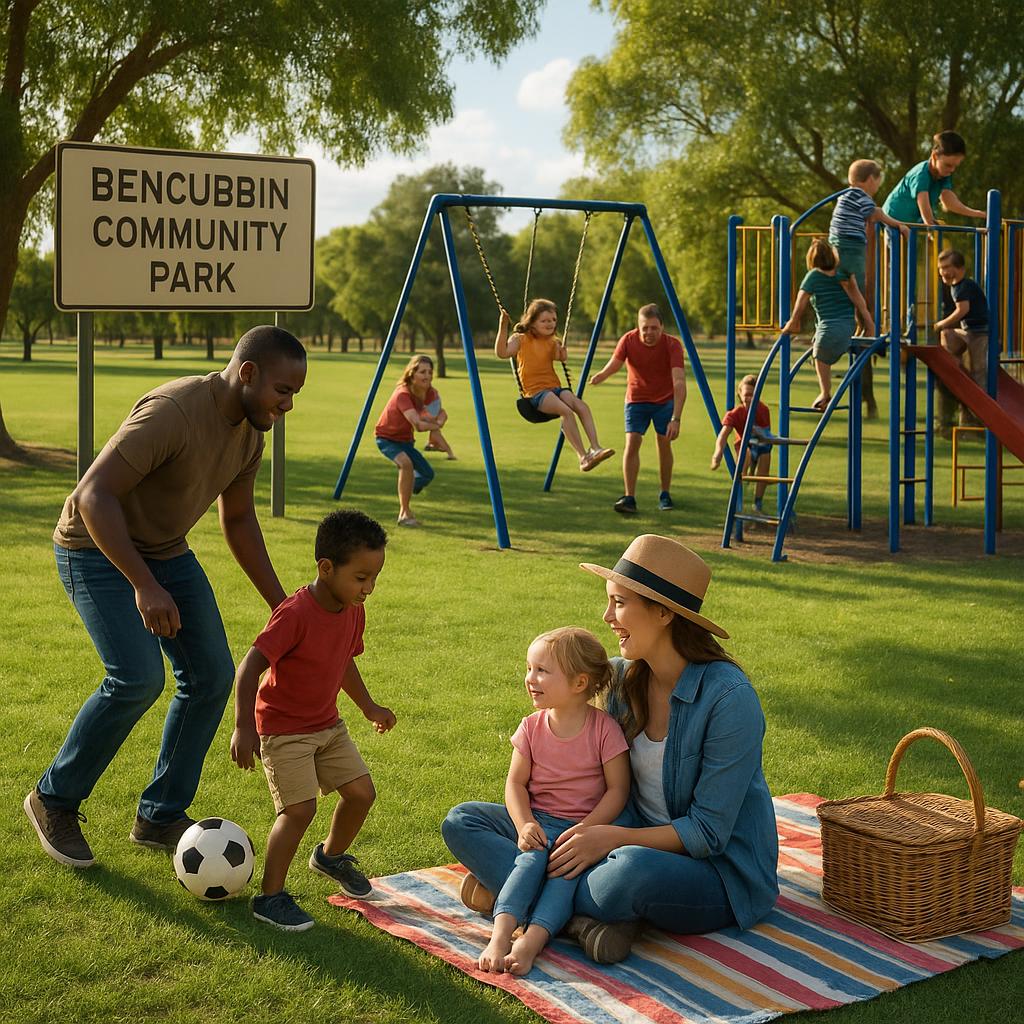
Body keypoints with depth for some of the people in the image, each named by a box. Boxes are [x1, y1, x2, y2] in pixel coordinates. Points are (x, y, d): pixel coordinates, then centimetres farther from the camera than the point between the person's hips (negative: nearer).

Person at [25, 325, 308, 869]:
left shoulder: (250, 435, -2)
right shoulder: (173, 412, -30)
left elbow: (238, 522, 12)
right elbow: (93, 495, -34)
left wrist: (281, 605, 11)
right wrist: (145, 587, -40)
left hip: (164, 550, 8)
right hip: (97, 549, -8)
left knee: (211, 676, 0)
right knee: (138, 678, -21)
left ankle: (160, 817, 13)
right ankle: (54, 799, 2)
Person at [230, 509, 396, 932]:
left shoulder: (353, 612, -1)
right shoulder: (295, 614, -27)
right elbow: (249, 669, -28)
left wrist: (368, 706, 28)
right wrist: (244, 727, -33)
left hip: (327, 725, 8)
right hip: (282, 728, -8)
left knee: (361, 792, 8)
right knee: (300, 809, -17)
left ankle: (331, 855, 37)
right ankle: (270, 897, -1)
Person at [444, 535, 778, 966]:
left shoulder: (729, 697, -20)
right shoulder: (623, 677, 1)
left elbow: (709, 832, -18)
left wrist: (612, 838, -25)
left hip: (719, 875, -7)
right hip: (634, 844, 7)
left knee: (634, 869, -44)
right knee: (463, 821, -5)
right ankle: (586, 915, -26)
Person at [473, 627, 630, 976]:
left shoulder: (605, 729, -6)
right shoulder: (532, 727, 5)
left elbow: (618, 790, -7)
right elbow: (515, 782, 3)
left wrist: (584, 831, -19)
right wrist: (524, 825, -16)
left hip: (585, 825, -3)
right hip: (538, 821, 3)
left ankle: (532, 940, -45)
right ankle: (501, 933, -40)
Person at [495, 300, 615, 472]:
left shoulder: (553, 341, 18)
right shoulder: (520, 339, 0)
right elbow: (502, 353, -15)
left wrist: (562, 350, -5)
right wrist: (503, 328, -22)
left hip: (554, 387, 6)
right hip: (535, 392, -6)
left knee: (582, 406, -23)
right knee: (566, 411, -30)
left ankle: (595, 448, -29)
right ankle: (583, 456, -33)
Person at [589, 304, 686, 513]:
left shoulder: (672, 344, -26)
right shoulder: (629, 340, -20)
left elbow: (679, 383, -35)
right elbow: (613, 364, -28)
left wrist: (675, 419, -45)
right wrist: (599, 376, -53)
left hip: (665, 400, -1)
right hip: (636, 399, 1)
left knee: (664, 443, -2)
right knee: (631, 443, -12)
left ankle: (665, 495, 16)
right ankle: (629, 498, -13)